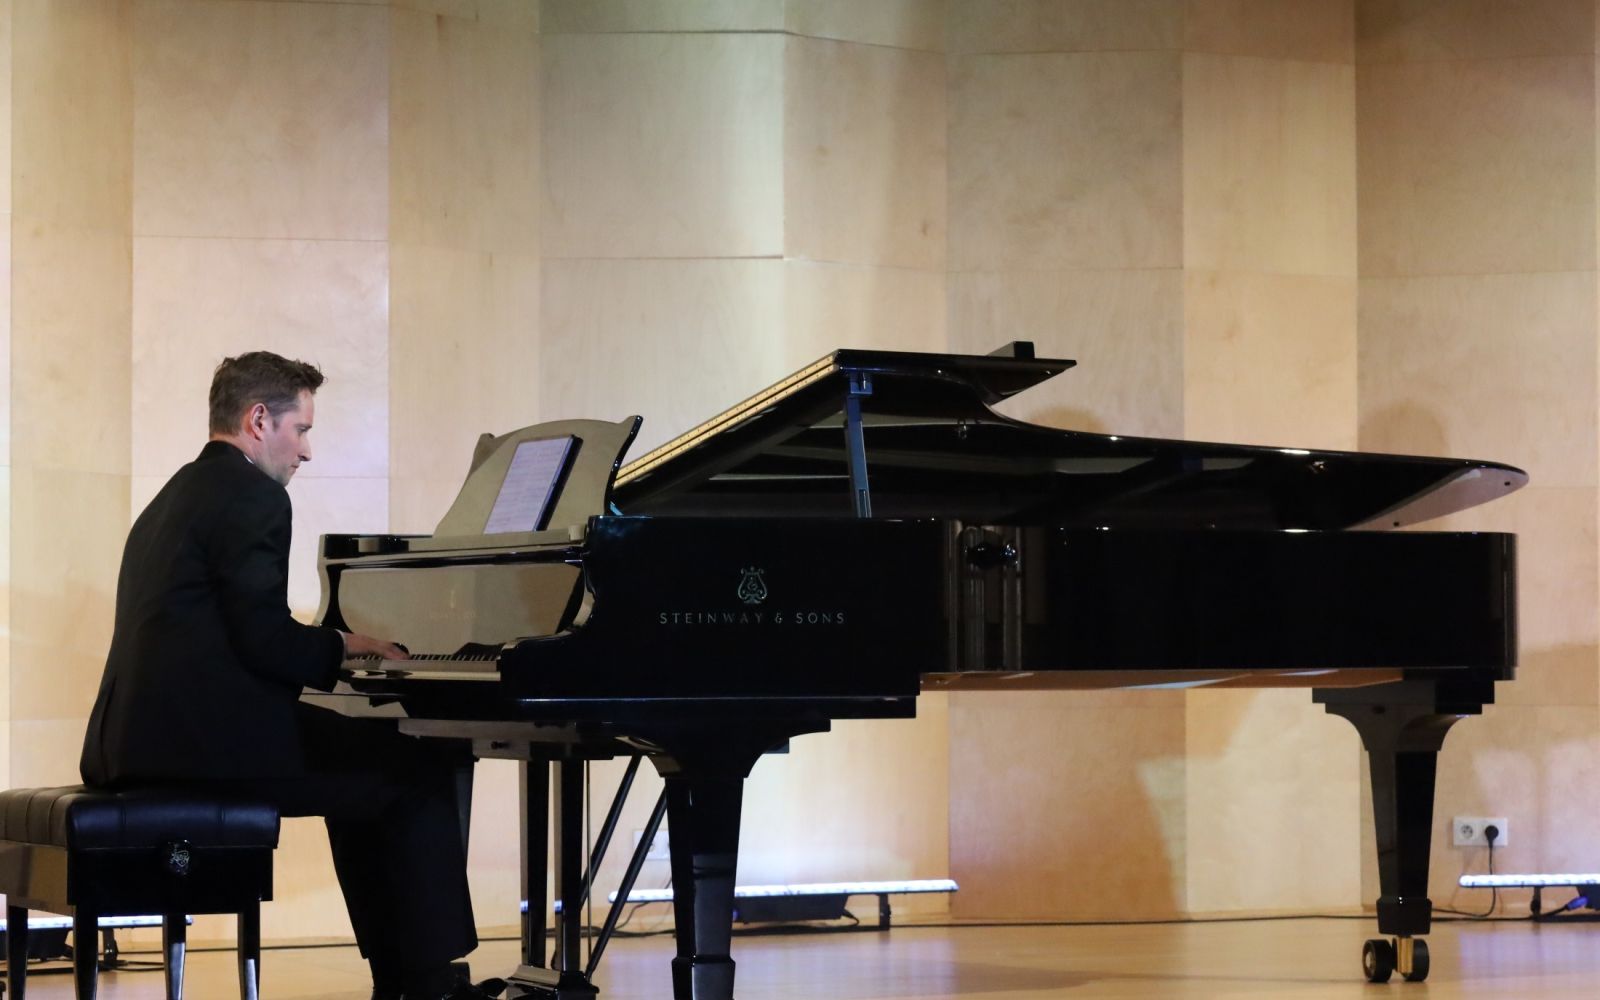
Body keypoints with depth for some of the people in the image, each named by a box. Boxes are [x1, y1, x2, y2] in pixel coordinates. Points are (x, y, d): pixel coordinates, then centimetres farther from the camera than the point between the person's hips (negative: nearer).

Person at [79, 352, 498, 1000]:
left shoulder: (179, 495, 21)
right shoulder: (252, 497, -10)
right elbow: (266, 640, -18)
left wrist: (330, 649, 18)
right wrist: (343, 647, 1)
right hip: (206, 746, -10)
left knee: (367, 764, 26)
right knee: (420, 773, 0)